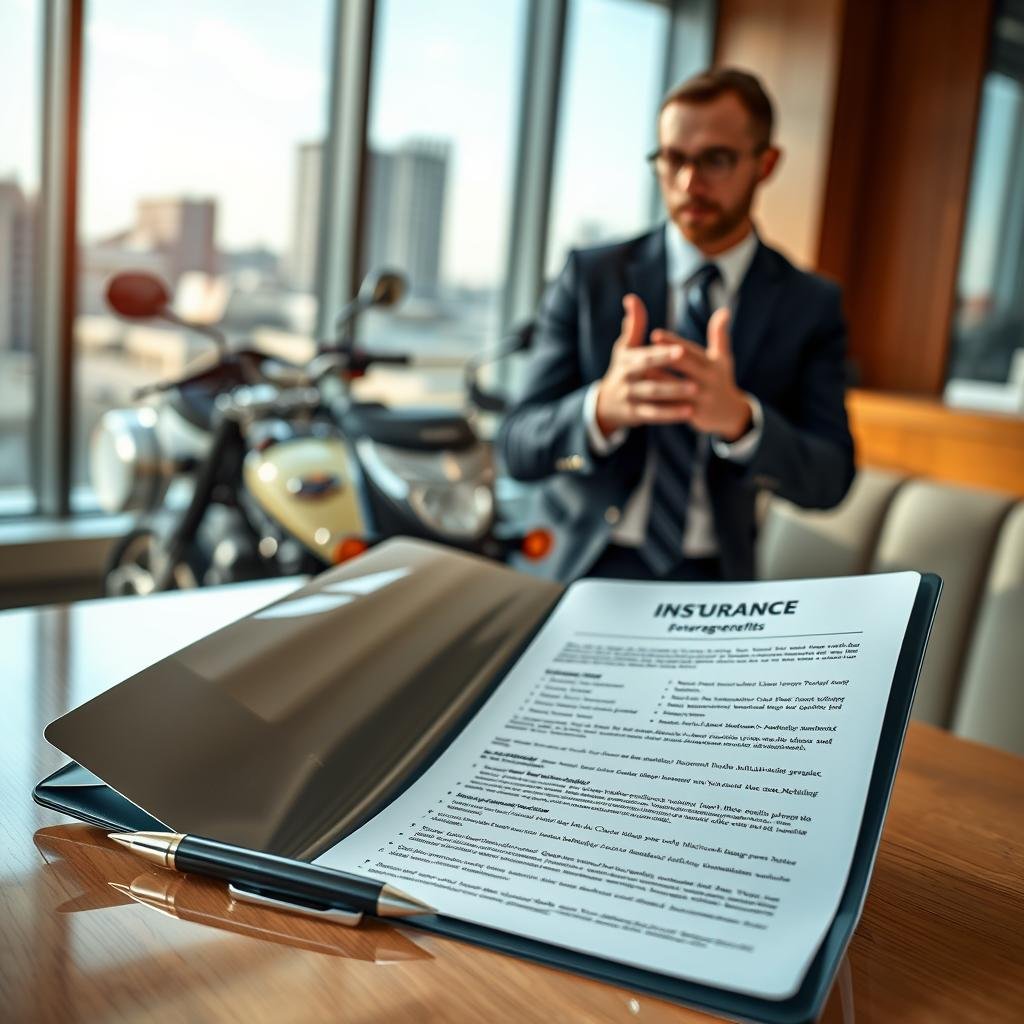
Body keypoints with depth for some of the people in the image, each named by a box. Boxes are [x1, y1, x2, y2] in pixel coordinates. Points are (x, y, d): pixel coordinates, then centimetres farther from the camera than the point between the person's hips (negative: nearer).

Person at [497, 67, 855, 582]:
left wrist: (740, 418, -26)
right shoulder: (590, 276, 0)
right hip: (588, 571, -1)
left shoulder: (810, 305, 2)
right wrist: (603, 407, -27)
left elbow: (829, 480, -6)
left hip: (714, 580, 2)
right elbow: (519, 448, -5)